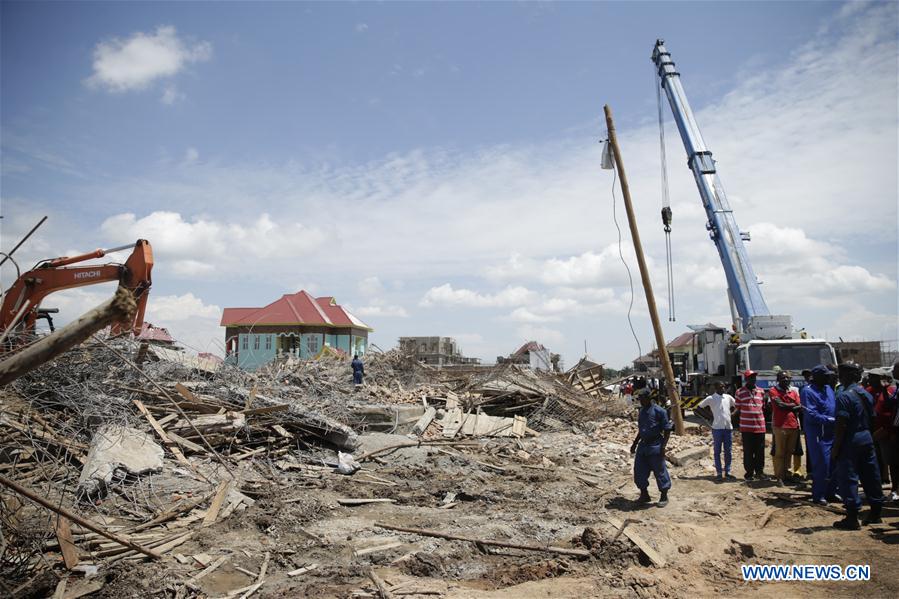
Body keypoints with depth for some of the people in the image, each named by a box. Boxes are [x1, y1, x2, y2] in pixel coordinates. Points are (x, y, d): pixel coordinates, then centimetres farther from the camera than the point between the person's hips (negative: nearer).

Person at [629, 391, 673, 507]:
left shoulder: (659, 411, -12)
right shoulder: (642, 411, 10)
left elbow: (667, 430, -10)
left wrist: (663, 446, -17)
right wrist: (635, 443, 20)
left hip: (655, 446, -7)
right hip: (643, 445, 7)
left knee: (660, 471, 3)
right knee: (639, 471, 8)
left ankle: (664, 497, 18)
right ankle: (644, 495, 23)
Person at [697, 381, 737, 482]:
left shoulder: (728, 397, 8)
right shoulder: (711, 399, -4)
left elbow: (736, 406, 25)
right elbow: (699, 407, -1)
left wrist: (731, 413, 10)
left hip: (728, 427, 4)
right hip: (717, 428, -4)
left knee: (728, 451, 8)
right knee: (717, 451, 1)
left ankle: (727, 472, 16)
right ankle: (719, 473, 5)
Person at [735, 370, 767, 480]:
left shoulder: (761, 391, 12)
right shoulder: (740, 392, 1)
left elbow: (763, 407, 20)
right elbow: (738, 408, 5)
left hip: (760, 426, 3)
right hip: (746, 427, -3)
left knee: (760, 451, 8)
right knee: (748, 451, 3)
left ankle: (759, 471, 20)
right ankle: (749, 472, 12)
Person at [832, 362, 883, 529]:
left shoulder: (844, 396, -16)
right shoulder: (867, 394, 9)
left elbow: (842, 425, -19)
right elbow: (872, 419, 12)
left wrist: (836, 448, -14)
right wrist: (867, 434, 19)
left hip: (851, 440, -8)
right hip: (867, 438, 8)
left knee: (847, 478, -2)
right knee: (871, 476, 15)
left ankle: (852, 518, 0)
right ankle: (875, 513, 25)